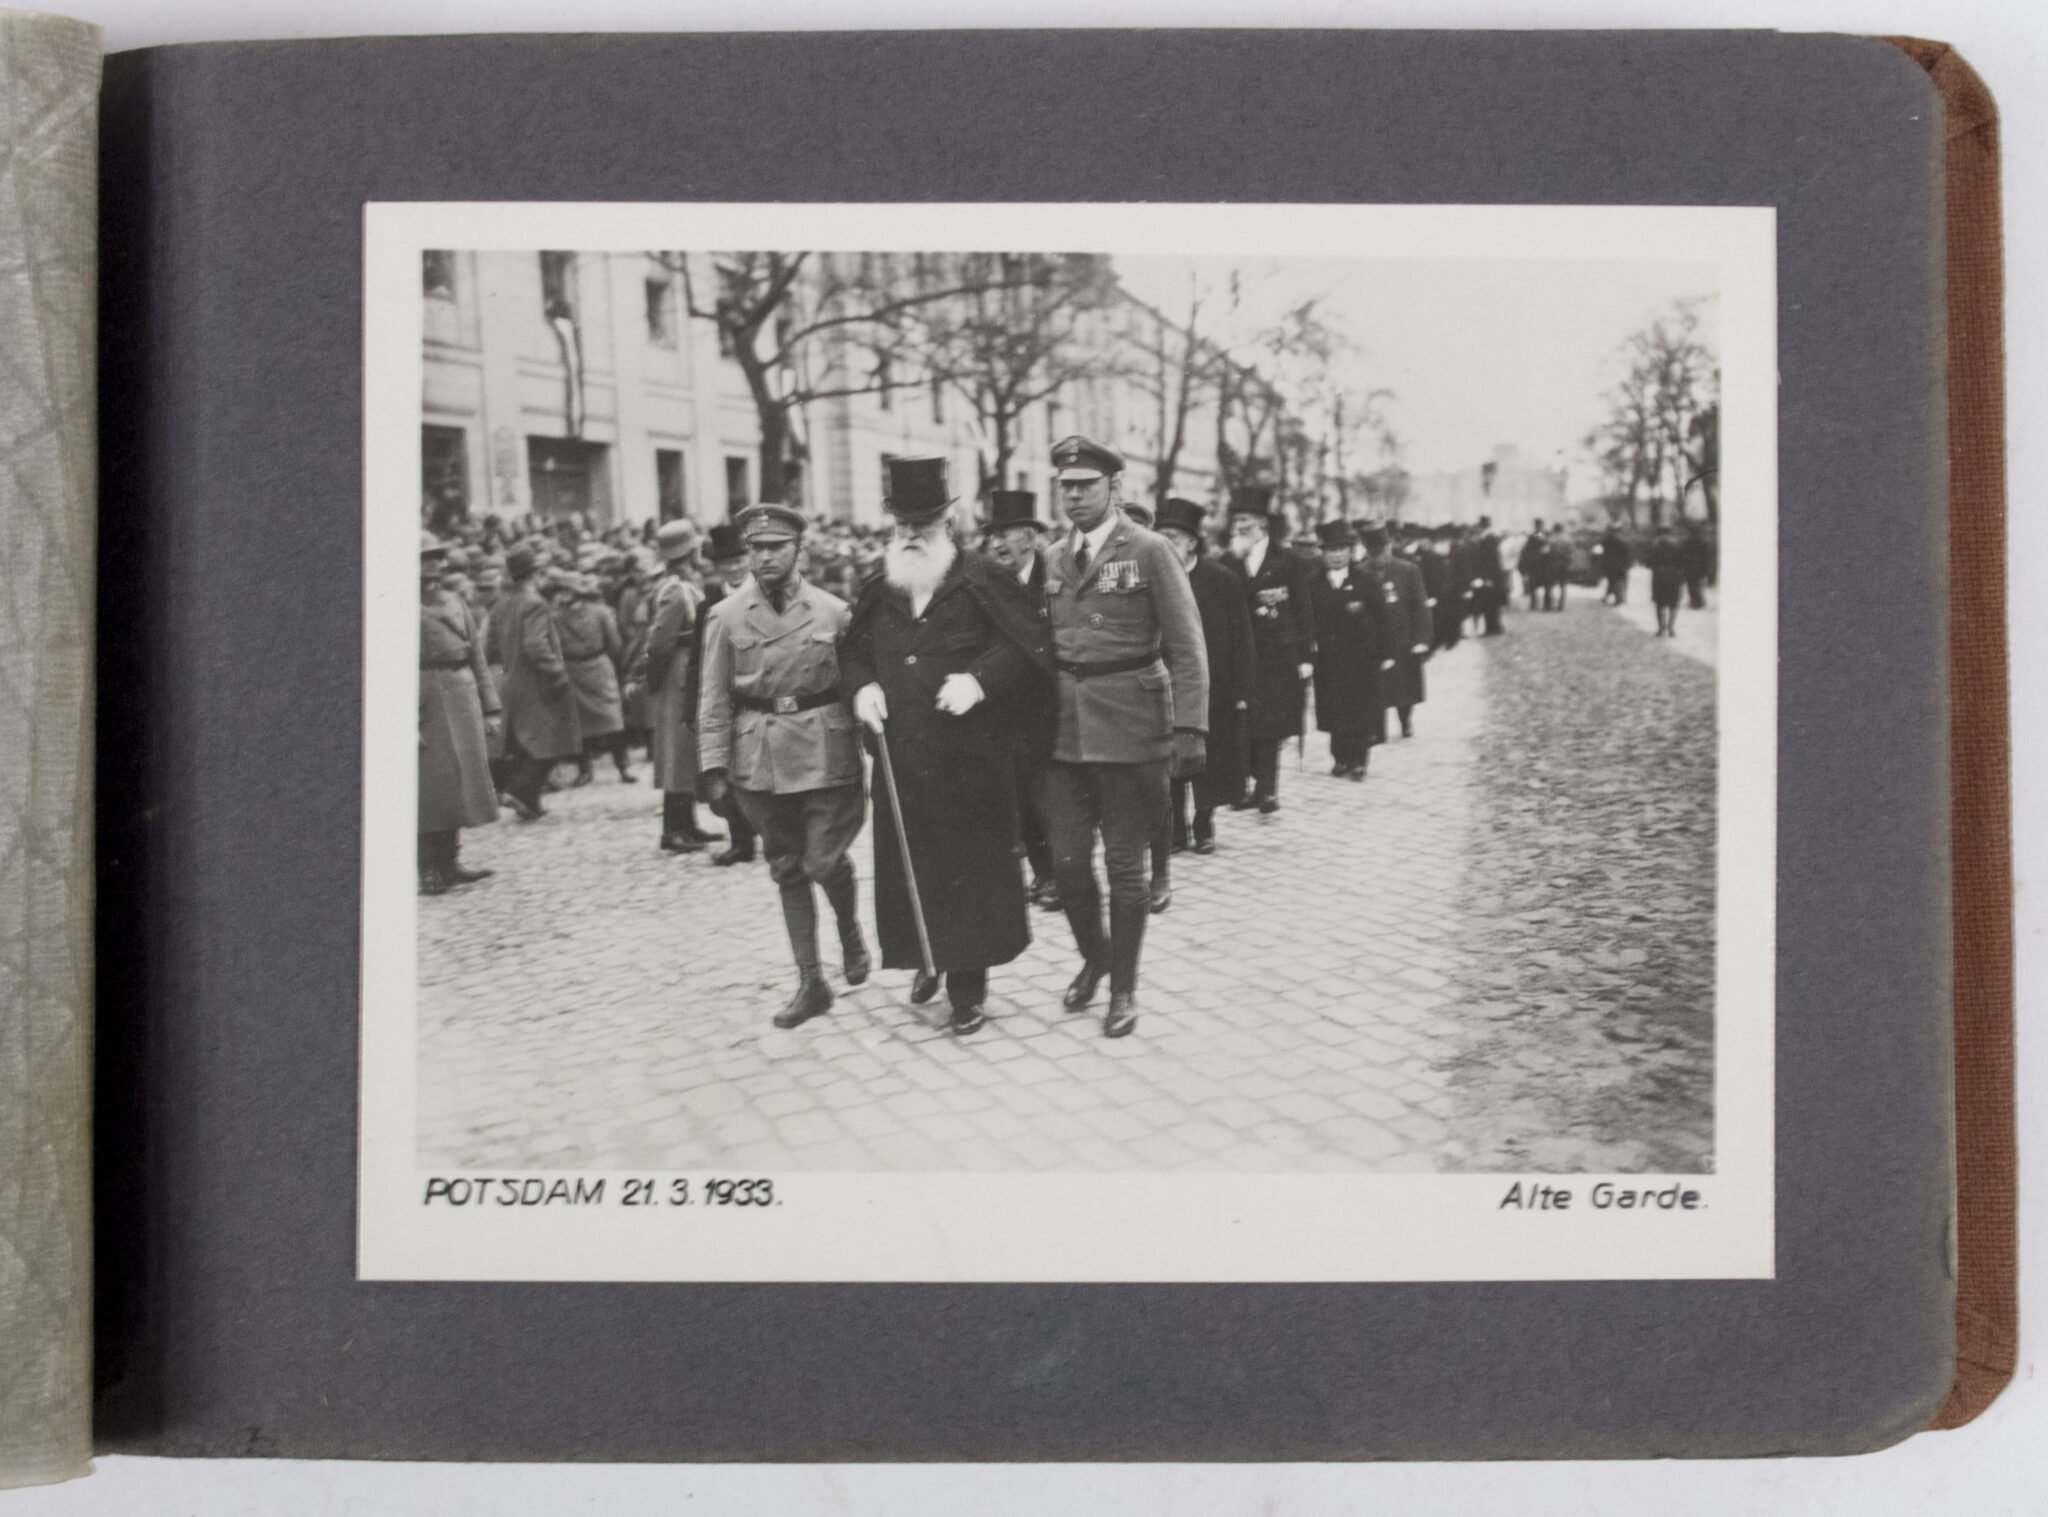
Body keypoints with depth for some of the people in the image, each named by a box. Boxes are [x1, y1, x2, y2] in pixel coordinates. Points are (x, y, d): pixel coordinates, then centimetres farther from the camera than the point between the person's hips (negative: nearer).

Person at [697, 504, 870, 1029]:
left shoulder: (832, 611, -2)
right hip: (760, 760, 2)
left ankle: (850, 932, 28)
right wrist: (714, 765, -5)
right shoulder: (727, 616, 0)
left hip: (825, 753, -1)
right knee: (787, 870, 8)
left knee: (825, 861, -6)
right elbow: (714, 699, 1)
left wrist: (871, 747, 1)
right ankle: (810, 982, 17)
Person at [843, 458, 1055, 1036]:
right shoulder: (879, 593, 9)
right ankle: (929, 959, 30)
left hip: (971, 762, -4)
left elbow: (1032, 642, -6)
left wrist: (980, 680, -17)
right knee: (908, 865, 7)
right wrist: (862, 686, 0)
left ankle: (968, 987, 11)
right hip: (901, 762, 4)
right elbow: (853, 651, 21)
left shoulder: (982, 583, -5)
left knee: (971, 870, 1)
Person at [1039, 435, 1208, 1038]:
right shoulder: (1054, 560, 11)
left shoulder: (1149, 551, -5)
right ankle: (1093, 957, 33)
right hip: (1065, 731, 5)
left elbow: (1186, 648, -8)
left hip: (1130, 731, -5)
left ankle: (1123, 988, 17)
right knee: (1068, 860, 7)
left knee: (1125, 865, 2)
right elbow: (1046, 646, 15)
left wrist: (1190, 728, -14)